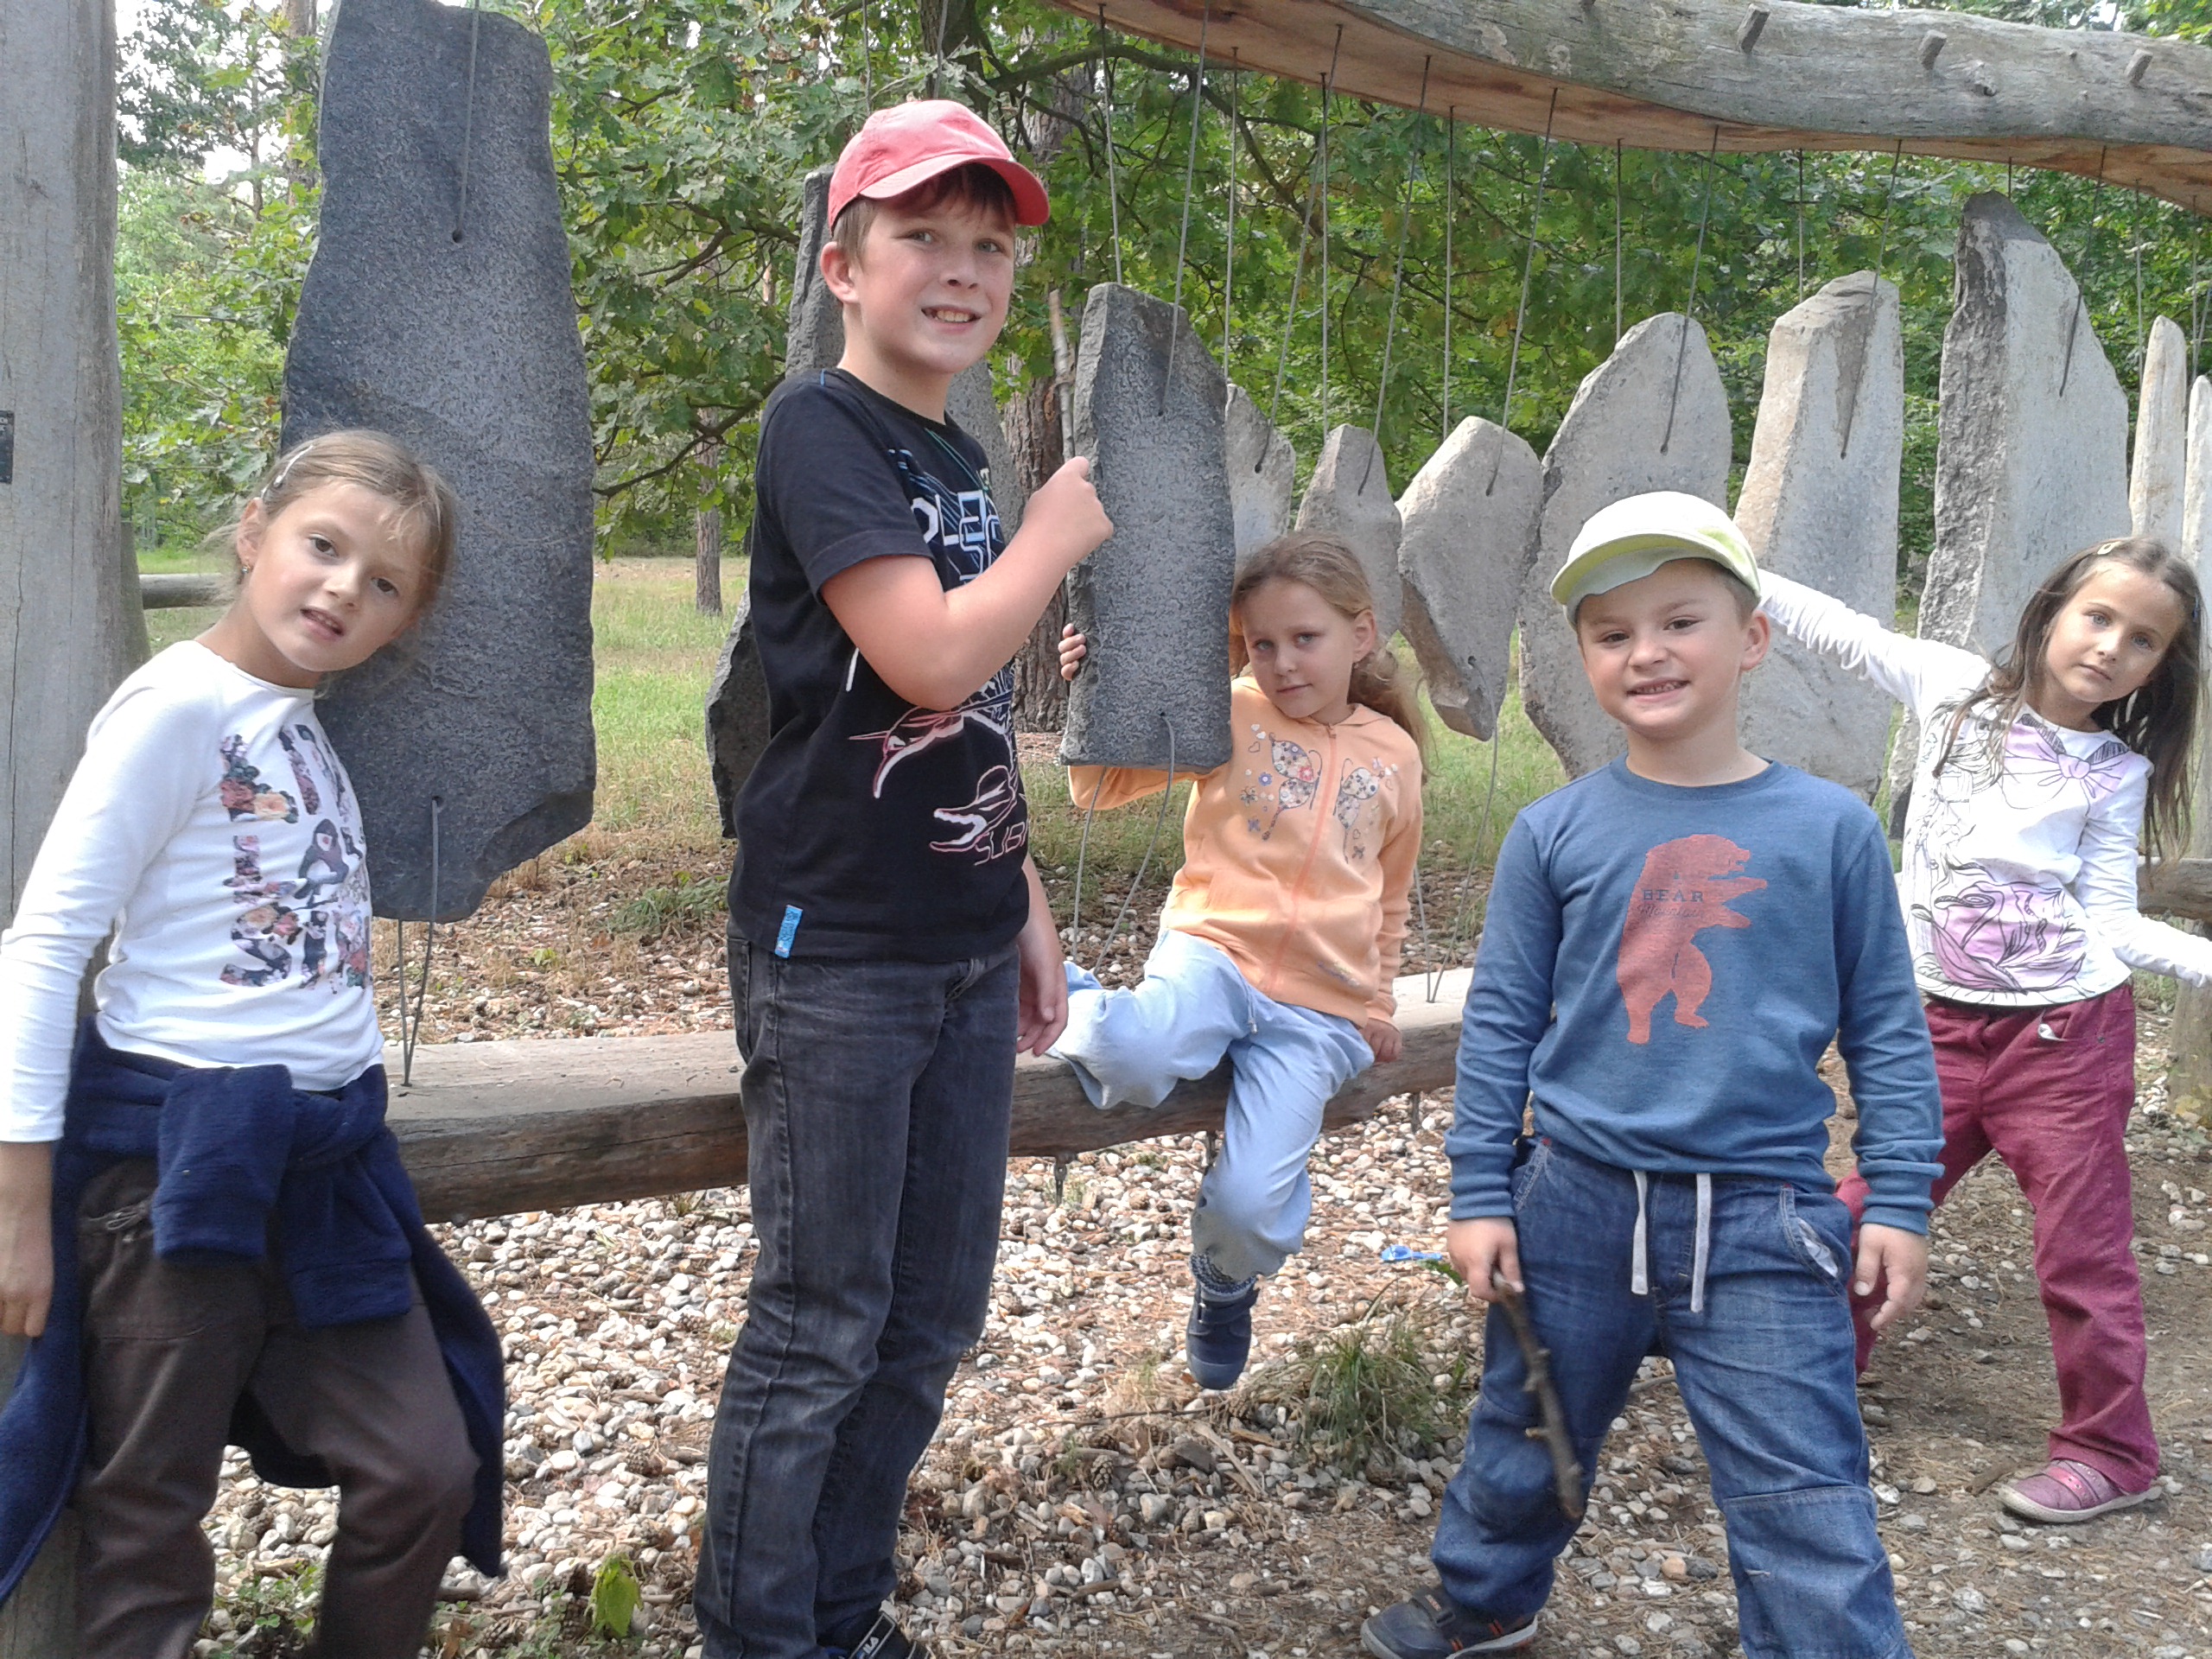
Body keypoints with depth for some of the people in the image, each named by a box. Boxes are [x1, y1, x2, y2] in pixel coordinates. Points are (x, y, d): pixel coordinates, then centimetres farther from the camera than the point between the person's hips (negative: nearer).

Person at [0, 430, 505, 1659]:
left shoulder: (306, 717, 10)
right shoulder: (178, 705, -12)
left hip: (327, 1159, 7)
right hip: (180, 1157, -7)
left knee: (429, 1473, 10)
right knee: (151, 1517, 8)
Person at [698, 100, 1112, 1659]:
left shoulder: (960, 460, 14)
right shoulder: (820, 427, -11)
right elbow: (931, 660, -23)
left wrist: (1025, 900, 18)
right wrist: (1066, 521, -9)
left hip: (966, 953, 8)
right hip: (837, 957, -8)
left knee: (931, 1321, 14)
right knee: (819, 1328, 3)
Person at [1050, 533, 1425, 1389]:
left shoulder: (1394, 755, 10)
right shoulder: (1230, 714, 3)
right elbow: (1103, 786, 4)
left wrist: (1377, 1001, 20)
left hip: (1320, 1008, 2)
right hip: (1214, 949, -1)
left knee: (1253, 1205, -14)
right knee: (1138, 1060, -37)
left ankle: (1225, 1281, 24)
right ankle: (1069, 1005, 0)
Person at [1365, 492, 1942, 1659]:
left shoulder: (1829, 828, -3)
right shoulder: (1554, 834, -1)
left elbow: (1886, 1030, 3)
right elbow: (1499, 1024, 3)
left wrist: (1897, 1202, -1)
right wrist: (1480, 1196, 1)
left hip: (1760, 1224, -2)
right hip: (1576, 1206, 2)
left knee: (1806, 1509, -2)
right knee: (1525, 1447, 21)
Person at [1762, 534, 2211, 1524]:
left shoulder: (2117, 773, 0)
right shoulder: (1954, 687, 3)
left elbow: (2111, 921, -2)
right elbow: (1842, 632, 6)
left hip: (2067, 1030, -2)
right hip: (1947, 1025, 2)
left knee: (2083, 1250, 4)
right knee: (1874, 1205, 7)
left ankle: (2110, 1455, 20)